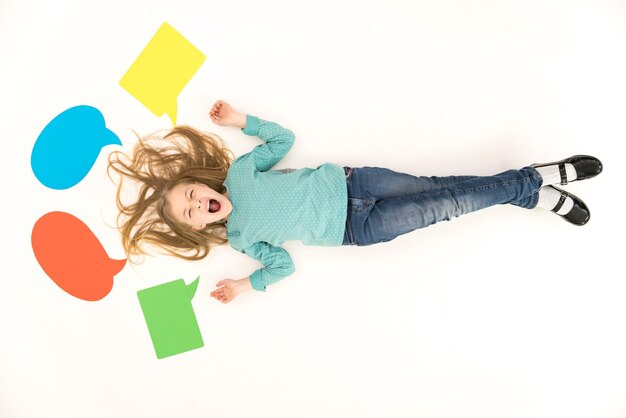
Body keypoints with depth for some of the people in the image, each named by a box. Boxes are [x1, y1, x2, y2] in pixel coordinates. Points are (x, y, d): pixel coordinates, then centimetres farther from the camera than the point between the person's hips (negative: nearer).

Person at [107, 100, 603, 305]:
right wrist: (246, 284, -9)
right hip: (355, 230, -2)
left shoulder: (237, 172, 1)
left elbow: (283, 137, 9)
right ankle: (537, 192, 5)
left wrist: (242, 121, 3)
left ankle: (544, 177, 9)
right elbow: (283, 263, 3)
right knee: (444, 204, -8)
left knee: (437, 188, -5)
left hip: (343, 183, 2)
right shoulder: (238, 237, -2)